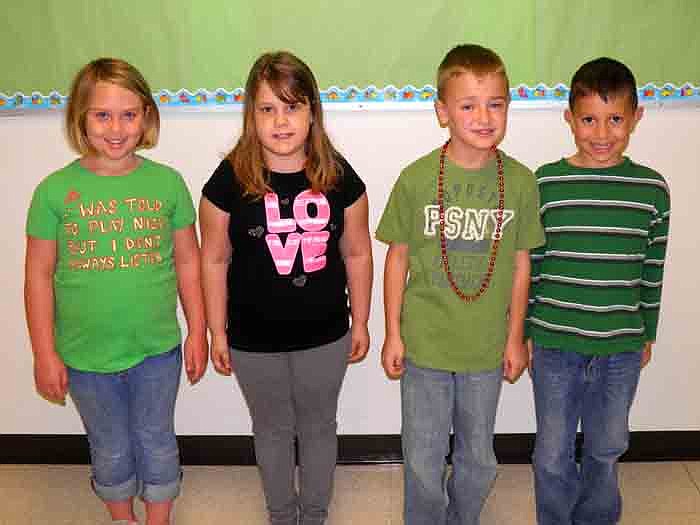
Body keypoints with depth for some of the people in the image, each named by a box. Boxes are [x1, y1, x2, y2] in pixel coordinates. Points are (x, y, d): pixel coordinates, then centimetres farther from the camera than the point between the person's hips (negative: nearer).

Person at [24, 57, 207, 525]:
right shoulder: (55, 190, -9)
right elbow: (39, 276, -4)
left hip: (158, 350, 0)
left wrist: (198, 331, 2)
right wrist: (45, 354, -3)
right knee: (111, 451, 20)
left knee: (157, 444, 18)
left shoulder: (167, 182, -6)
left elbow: (188, 261, 1)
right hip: (86, 356, 0)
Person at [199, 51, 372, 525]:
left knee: (318, 426, 20)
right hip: (254, 341, 0)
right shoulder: (229, 180, -14)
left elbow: (357, 254, 0)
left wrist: (360, 322, 5)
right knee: (273, 428, 21)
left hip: (325, 336, 1)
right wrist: (218, 333, -1)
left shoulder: (339, 176, -10)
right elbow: (214, 261, -5)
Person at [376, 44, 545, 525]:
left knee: (478, 458, 20)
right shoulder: (417, 178, -12)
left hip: (487, 345, 2)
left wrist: (515, 337, 5)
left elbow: (520, 263, 1)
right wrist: (393, 335, -1)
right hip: (424, 342, -1)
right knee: (423, 459, 13)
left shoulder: (520, 181, -7)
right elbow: (398, 258, -3)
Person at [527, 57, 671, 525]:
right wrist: (523, 332, 0)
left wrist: (648, 335, 10)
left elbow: (653, 271, 5)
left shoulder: (653, 189, -3)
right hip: (554, 345, -1)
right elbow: (527, 265, -2)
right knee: (553, 455, 12)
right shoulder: (544, 184, -8)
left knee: (606, 449, 19)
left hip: (622, 349, 2)